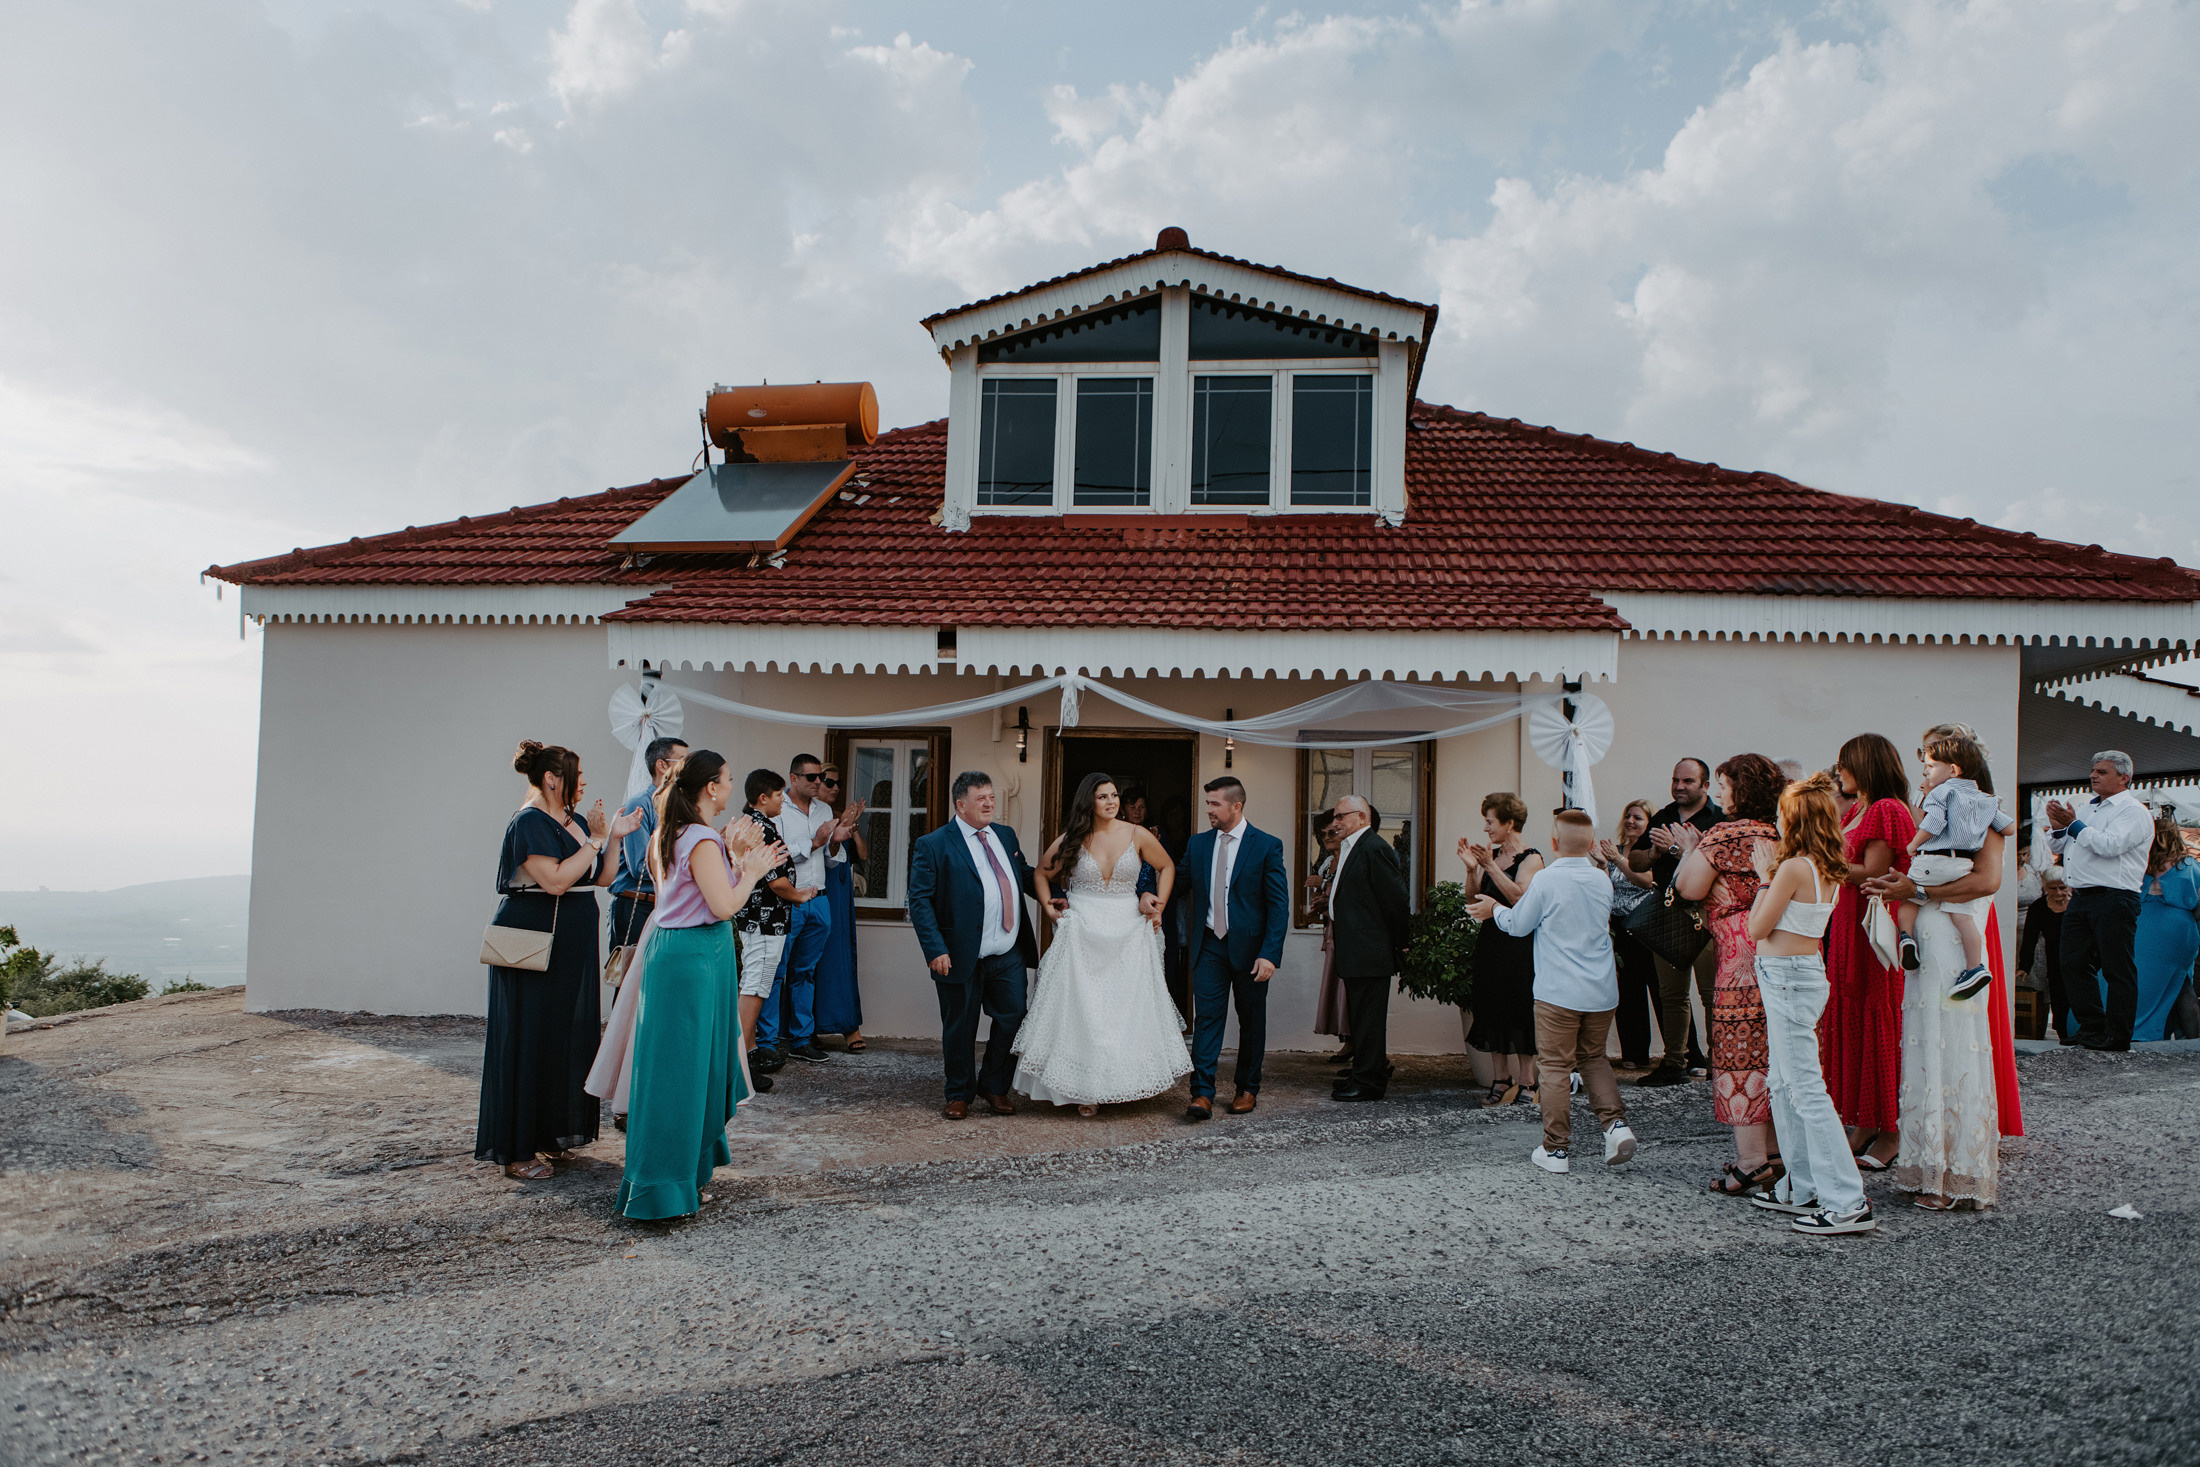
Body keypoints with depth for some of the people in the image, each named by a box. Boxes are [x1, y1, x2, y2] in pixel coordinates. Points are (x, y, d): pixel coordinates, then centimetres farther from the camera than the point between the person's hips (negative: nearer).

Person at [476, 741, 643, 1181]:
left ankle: (552, 1134, 22)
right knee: (529, 1040, -4)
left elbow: (600, 879, 14)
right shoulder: (529, 823, -14)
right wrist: (595, 840, -18)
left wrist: (613, 838, 1)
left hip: (570, 947, 9)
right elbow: (556, 880, -24)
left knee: (568, 1036, 11)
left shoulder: (573, 822, 12)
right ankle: (515, 1150, 3)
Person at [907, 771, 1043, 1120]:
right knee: (960, 1028, 7)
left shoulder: (1006, 836, 12)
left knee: (1013, 1020, 6)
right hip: (962, 958, -5)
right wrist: (935, 949, -18)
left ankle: (994, 1087, 28)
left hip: (1010, 956, 5)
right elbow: (920, 900, -10)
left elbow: (1026, 876, 22)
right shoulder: (933, 845, -6)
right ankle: (959, 1094, 27)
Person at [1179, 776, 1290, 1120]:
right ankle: (1202, 1094, -8)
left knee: (1251, 1020, 10)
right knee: (1206, 1016, -6)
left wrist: (1270, 953, -16)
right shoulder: (1197, 844, 5)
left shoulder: (1267, 846, -6)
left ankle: (1247, 1089, 25)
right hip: (1209, 944, 2)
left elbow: (1279, 905, -9)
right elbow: (1179, 888, 13)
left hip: (1250, 946, -2)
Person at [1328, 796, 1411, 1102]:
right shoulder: (1351, 848, 16)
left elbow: (1395, 899, -16)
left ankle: (1369, 1082, 3)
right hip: (1356, 953, 10)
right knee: (1361, 1016, 16)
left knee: (1369, 1018, -4)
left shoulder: (1374, 848, -15)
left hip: (1370, 951, -10)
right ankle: (1365, 1074, 25)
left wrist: (1399, 944, -9)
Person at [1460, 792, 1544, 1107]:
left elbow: (1519, 897, -22)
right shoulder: (1491, 854, 10)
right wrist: (1471, 869, -8)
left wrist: (1490, 867, -26)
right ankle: (1501, 1078, 16)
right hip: (1491, 941, 7)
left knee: (1520, 1006, -2)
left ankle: (1526, 1080, 8)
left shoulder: (1530, 858, -9)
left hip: (1519, 943, -7)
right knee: (1491, 1006, 8)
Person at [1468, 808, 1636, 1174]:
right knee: (1594, 1058, 22)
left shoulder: (1546, 879, -12)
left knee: (1556, 1067, 3)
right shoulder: (1602, 880, 5)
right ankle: (1615, 1123, 6)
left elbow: (1519, 925, -2)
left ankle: (1556, 1149, 8)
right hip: (1602, 992, 5)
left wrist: (1495, 909, 18)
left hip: (1558, 992, -5)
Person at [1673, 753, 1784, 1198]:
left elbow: (1689, 888, -11)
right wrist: (1701, 850, 21)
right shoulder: (1776, 835, 12)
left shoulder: (1725, 834, -12)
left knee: (1739, 1056, -4)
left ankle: (1751, 1163, -3)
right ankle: (1772, 1152, 21)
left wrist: (1690, 849, 6)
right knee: (1770, 1054, 14)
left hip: (1742, 958, -8)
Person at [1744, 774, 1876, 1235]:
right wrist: (1773, 875, 15)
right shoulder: (1830, 871, 8)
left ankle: (1847, 1203, -6)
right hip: (1804, 973, 10)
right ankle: (1800, 1189, 25)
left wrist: (1764, 878, -2)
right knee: (1783, 1084, 18)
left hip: (1787, 978, -10)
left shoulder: (1794, 868, -18)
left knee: (1806, 1089, -7)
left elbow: (1757, 929, -11)